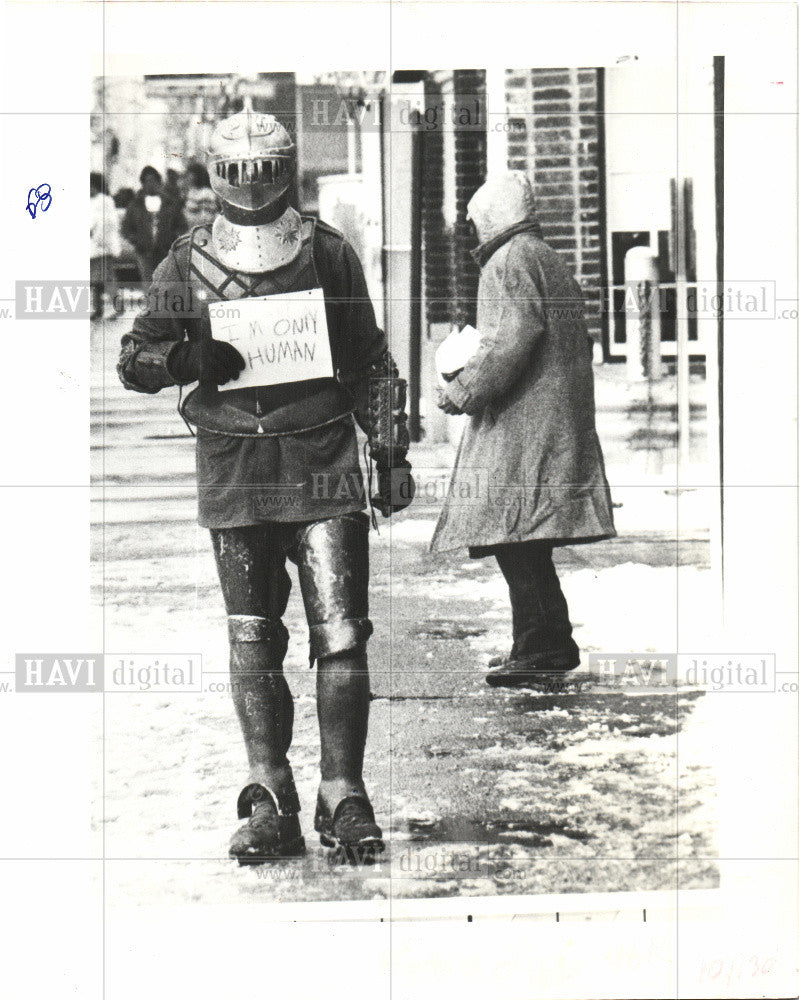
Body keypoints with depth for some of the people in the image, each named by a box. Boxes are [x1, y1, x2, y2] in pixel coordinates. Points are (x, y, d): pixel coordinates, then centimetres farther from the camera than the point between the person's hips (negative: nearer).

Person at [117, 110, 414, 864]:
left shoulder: (327, 254, 5)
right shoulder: (187, 264, 6)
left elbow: (370, 364, 11)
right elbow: (133, 359, 8)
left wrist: (391, 451, 5)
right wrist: (186, 358, -12)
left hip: (323, 463, -1)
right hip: (233, 469, 1)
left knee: (340, 634, -5)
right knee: (252, 645, 5)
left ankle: (343, 797, 4)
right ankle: (270, 806, 12)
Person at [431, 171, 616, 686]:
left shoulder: (510, 261, -8)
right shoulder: (551, 260, 22)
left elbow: (513, 339, -20)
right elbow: (578, 343, 23)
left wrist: (462, 392, -13)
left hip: (520, 423, -10)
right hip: (558, 424, 10)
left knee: (514, 537, -12)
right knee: (526, 542, 14)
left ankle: (536, 649, -14)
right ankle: (554, 643, 18)